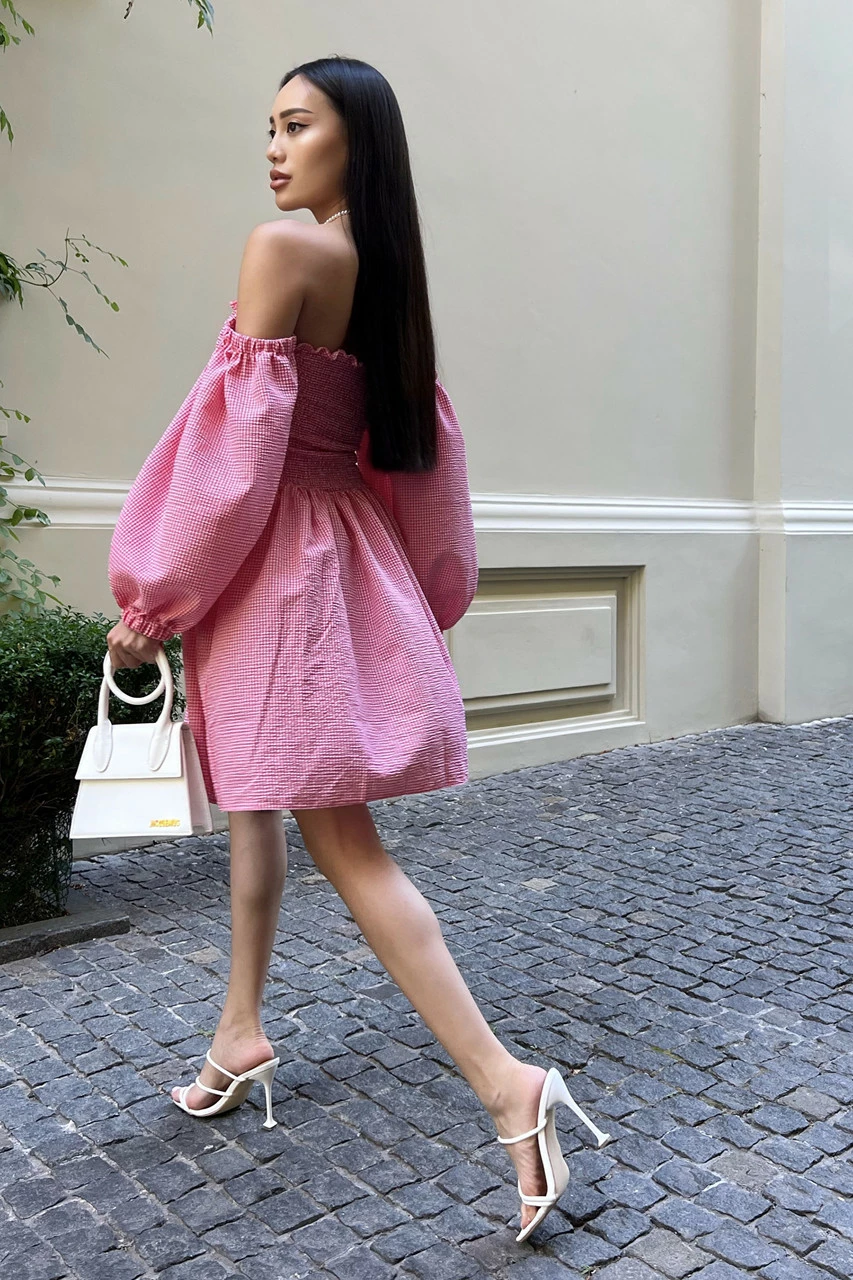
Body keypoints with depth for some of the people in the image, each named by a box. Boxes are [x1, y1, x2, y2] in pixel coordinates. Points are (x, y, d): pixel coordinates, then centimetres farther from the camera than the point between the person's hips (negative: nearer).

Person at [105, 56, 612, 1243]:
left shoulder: (283, 248, -13)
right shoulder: (386, 270, 11)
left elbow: (237, 435, -18)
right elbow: (421, 448, 14)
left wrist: (150, 602, -11)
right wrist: (426, 598, 23)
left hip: (272, 560, -9)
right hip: (348, 556, 9)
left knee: (344, 841, -6)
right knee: (255, 802, 20)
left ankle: (506, 1080, -6)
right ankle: (242, 1034, 34)